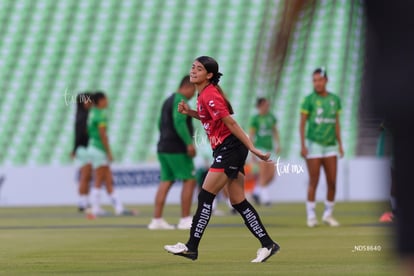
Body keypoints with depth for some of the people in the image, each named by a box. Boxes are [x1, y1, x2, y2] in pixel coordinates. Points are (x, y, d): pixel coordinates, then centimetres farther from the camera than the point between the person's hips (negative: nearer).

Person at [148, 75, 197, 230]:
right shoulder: (180, 101, -11)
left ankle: (157, 220, 0)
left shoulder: (168, 101, 19)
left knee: (166, 182, 6)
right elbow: (179, 122, -24)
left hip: (164, 148, 9)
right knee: (189, 181, -4)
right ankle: (185, 220, -5)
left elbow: (161, 124, 24)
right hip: (177, 149, -9)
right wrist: (189, 143, -28)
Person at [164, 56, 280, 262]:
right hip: (227, 150, 10)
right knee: (238, 202, 9)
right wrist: (190, 112, 11)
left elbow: (231, 123, -19)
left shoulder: (209, 95, -16)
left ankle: (191, 247, -4)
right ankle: (267, 244, 11)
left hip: (229, 149, -10)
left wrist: (252, 148, -20)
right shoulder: (204, 94, 12)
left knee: (205, 196, -8)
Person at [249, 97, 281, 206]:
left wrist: (278, 144, 11)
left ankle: (257, 191, 20)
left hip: (269, 148, 6)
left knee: (271, 174, 2)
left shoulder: (271, 117, 10)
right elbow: (251, 135, -3)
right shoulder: (255, 118, -4)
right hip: (260, 147, -6)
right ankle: (265, 197, -10)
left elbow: (275, 131, 20)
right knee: (263, 173, -12)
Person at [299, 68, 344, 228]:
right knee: (314, 182, -4)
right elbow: (302, 124, -3)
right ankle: (311, 216, 4)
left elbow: (336, 123, 15)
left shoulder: (335, 99, 8)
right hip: (313, 145, -4)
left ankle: (328, 214, 13)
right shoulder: (309, 100, -3)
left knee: (332, 182, 0)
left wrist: (340, 144, 11)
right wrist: (302, 145, -10)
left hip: (330, 147, 4)